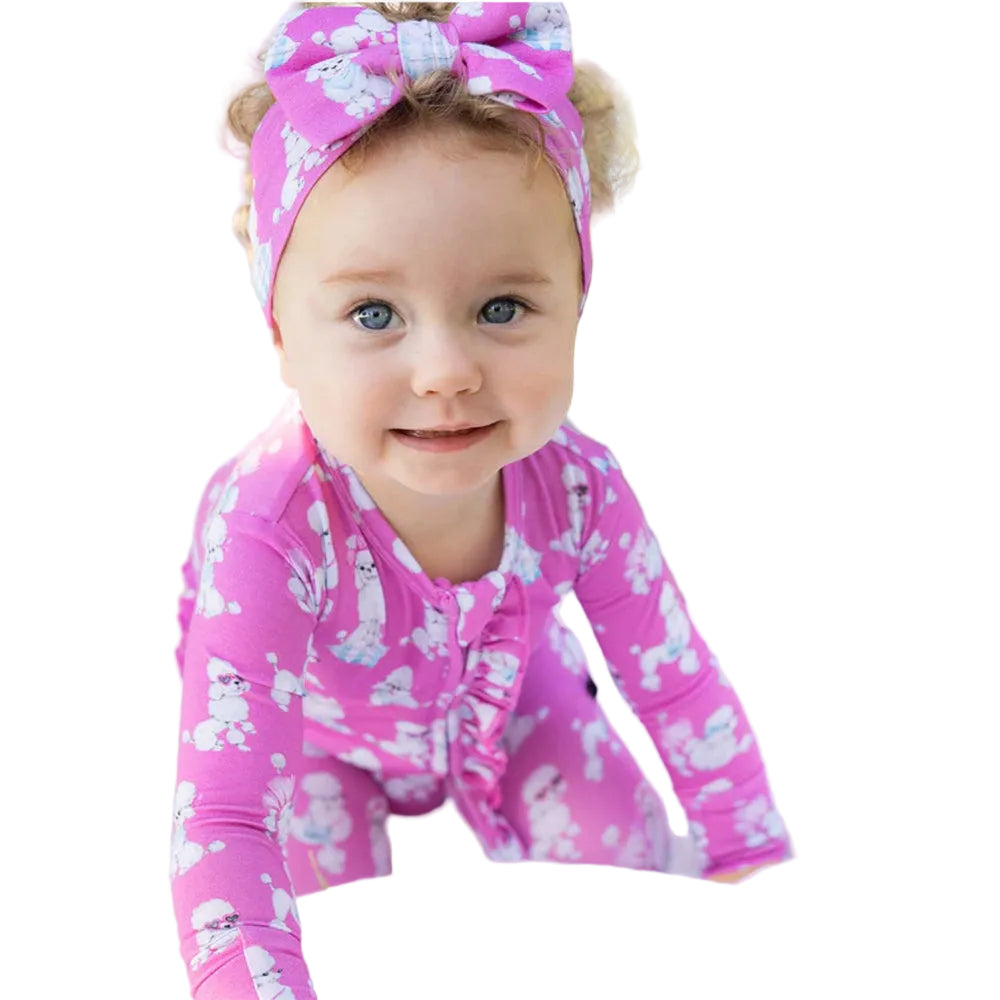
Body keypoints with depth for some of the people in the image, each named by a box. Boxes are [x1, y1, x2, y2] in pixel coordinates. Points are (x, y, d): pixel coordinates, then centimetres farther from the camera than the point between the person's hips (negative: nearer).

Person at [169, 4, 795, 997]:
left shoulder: (577, 486, -33)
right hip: (318, 731, -2)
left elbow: (677, 678, -16)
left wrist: (750, 858, -10)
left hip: (505, 702, 3)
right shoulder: (267, 531, -44)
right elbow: (223, 820, -45)